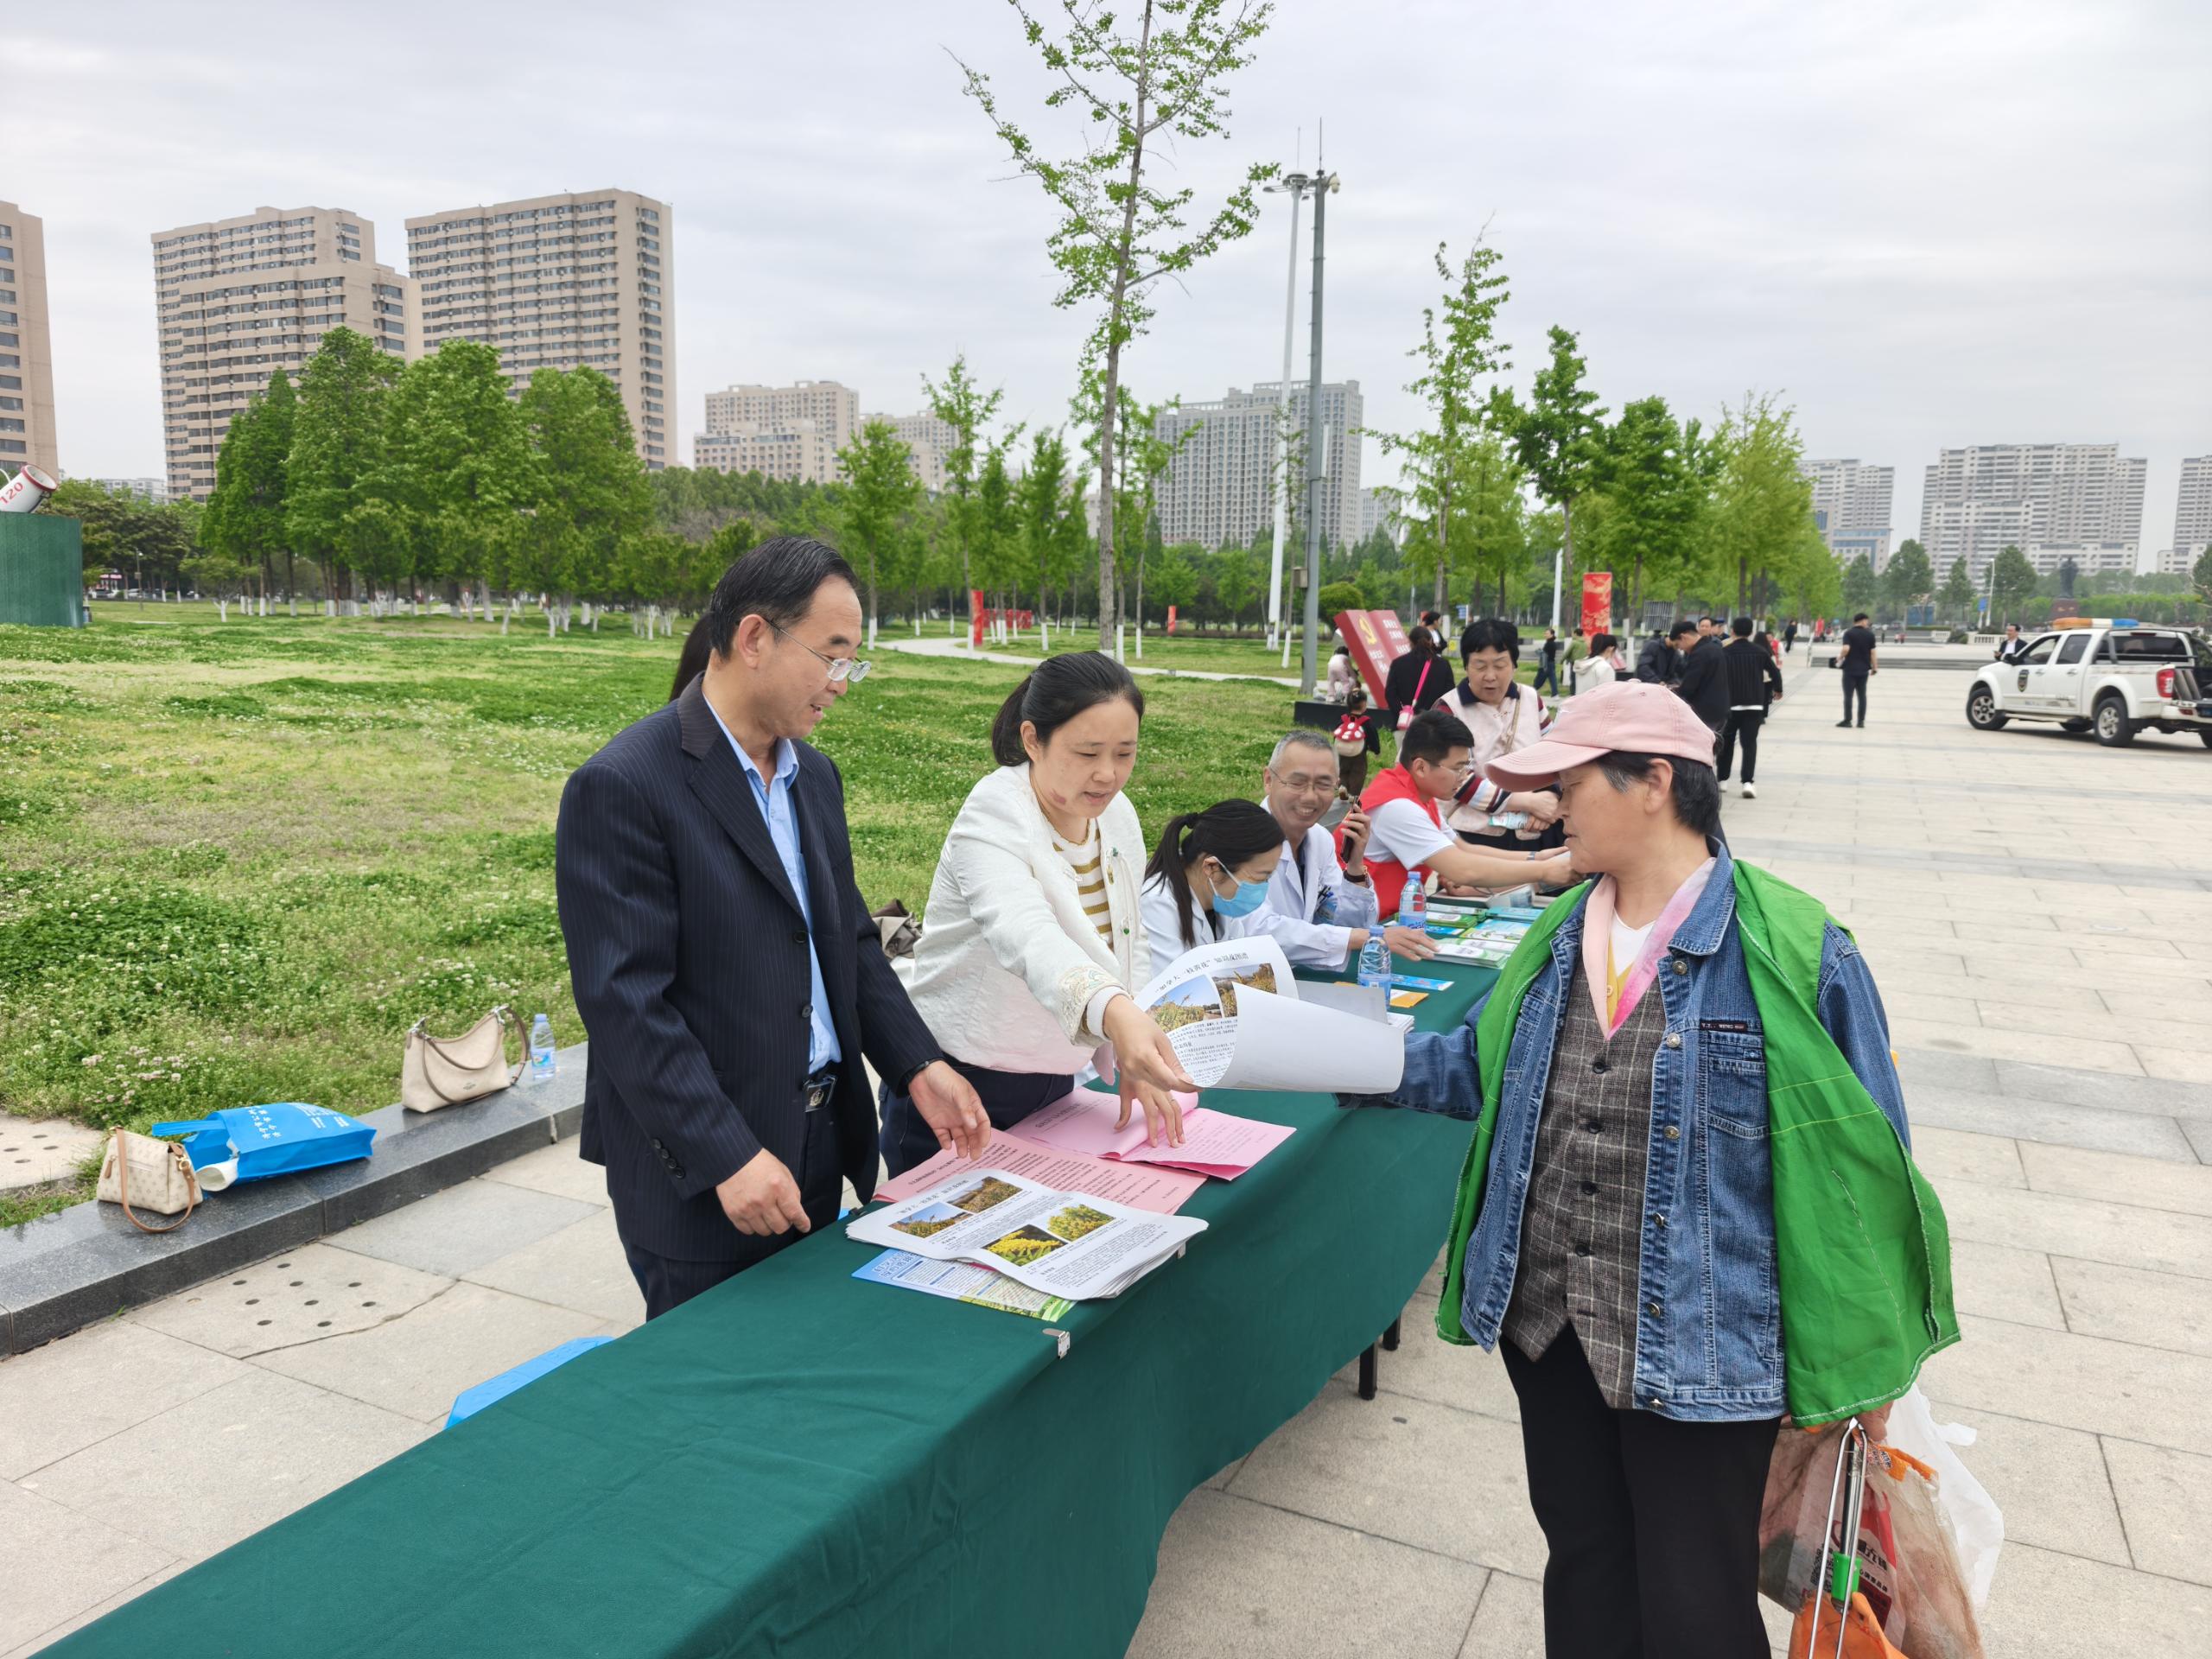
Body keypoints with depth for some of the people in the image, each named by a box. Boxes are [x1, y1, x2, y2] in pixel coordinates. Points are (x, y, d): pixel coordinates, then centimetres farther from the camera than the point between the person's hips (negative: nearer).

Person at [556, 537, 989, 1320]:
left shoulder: (813, 775, 9)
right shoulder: (622, 787, -17)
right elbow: (624, 1000, -20)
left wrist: (919, 1065, 1)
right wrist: (728, 1157, -23)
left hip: (819, 1142, 7)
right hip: (700, 1176, -7)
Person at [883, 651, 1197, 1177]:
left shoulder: (1117, 816, 0)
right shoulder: (994, 822, -23)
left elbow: (1131, 944, 8)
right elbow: (1028, 936, -42)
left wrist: (1135, 1058, -5)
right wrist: (1113, 1011, -60)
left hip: (1053, 1082, 7)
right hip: (957, 1089, -6)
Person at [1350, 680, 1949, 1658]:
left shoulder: (1791, 950, -14)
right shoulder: (1559, 936, 5)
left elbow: (1860, 1163, -8)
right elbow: (1481, 1065, 16)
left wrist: (1866, 1357, -4)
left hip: (1699, 1346, -5)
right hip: (1547, 1320, 6)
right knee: (1581, 1561, 21)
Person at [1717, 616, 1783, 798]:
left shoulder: (1724, 652, -3)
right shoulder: (1759, 651, 2)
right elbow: (1775, 673, 9)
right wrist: (1778, 690, 27)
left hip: (1730, 704, 0)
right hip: (1754, 704, 1)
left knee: (1726, 742, 14)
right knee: (1750, 744, -1)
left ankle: (1722, 779, 19)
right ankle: (1747, 782, -14)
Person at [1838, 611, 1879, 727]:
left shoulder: (1848, 633, -7)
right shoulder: (1870, 634, 2)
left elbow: (1846, 648, -20)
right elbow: (1872, 652, 2)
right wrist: (1875, 667, 10)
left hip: (1850, 669, -3)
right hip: (1864, 669, 3)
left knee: (1848, 695, 0)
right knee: (1862, 696, 9)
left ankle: (1847, 720, 0)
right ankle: (1861, 721, 9)